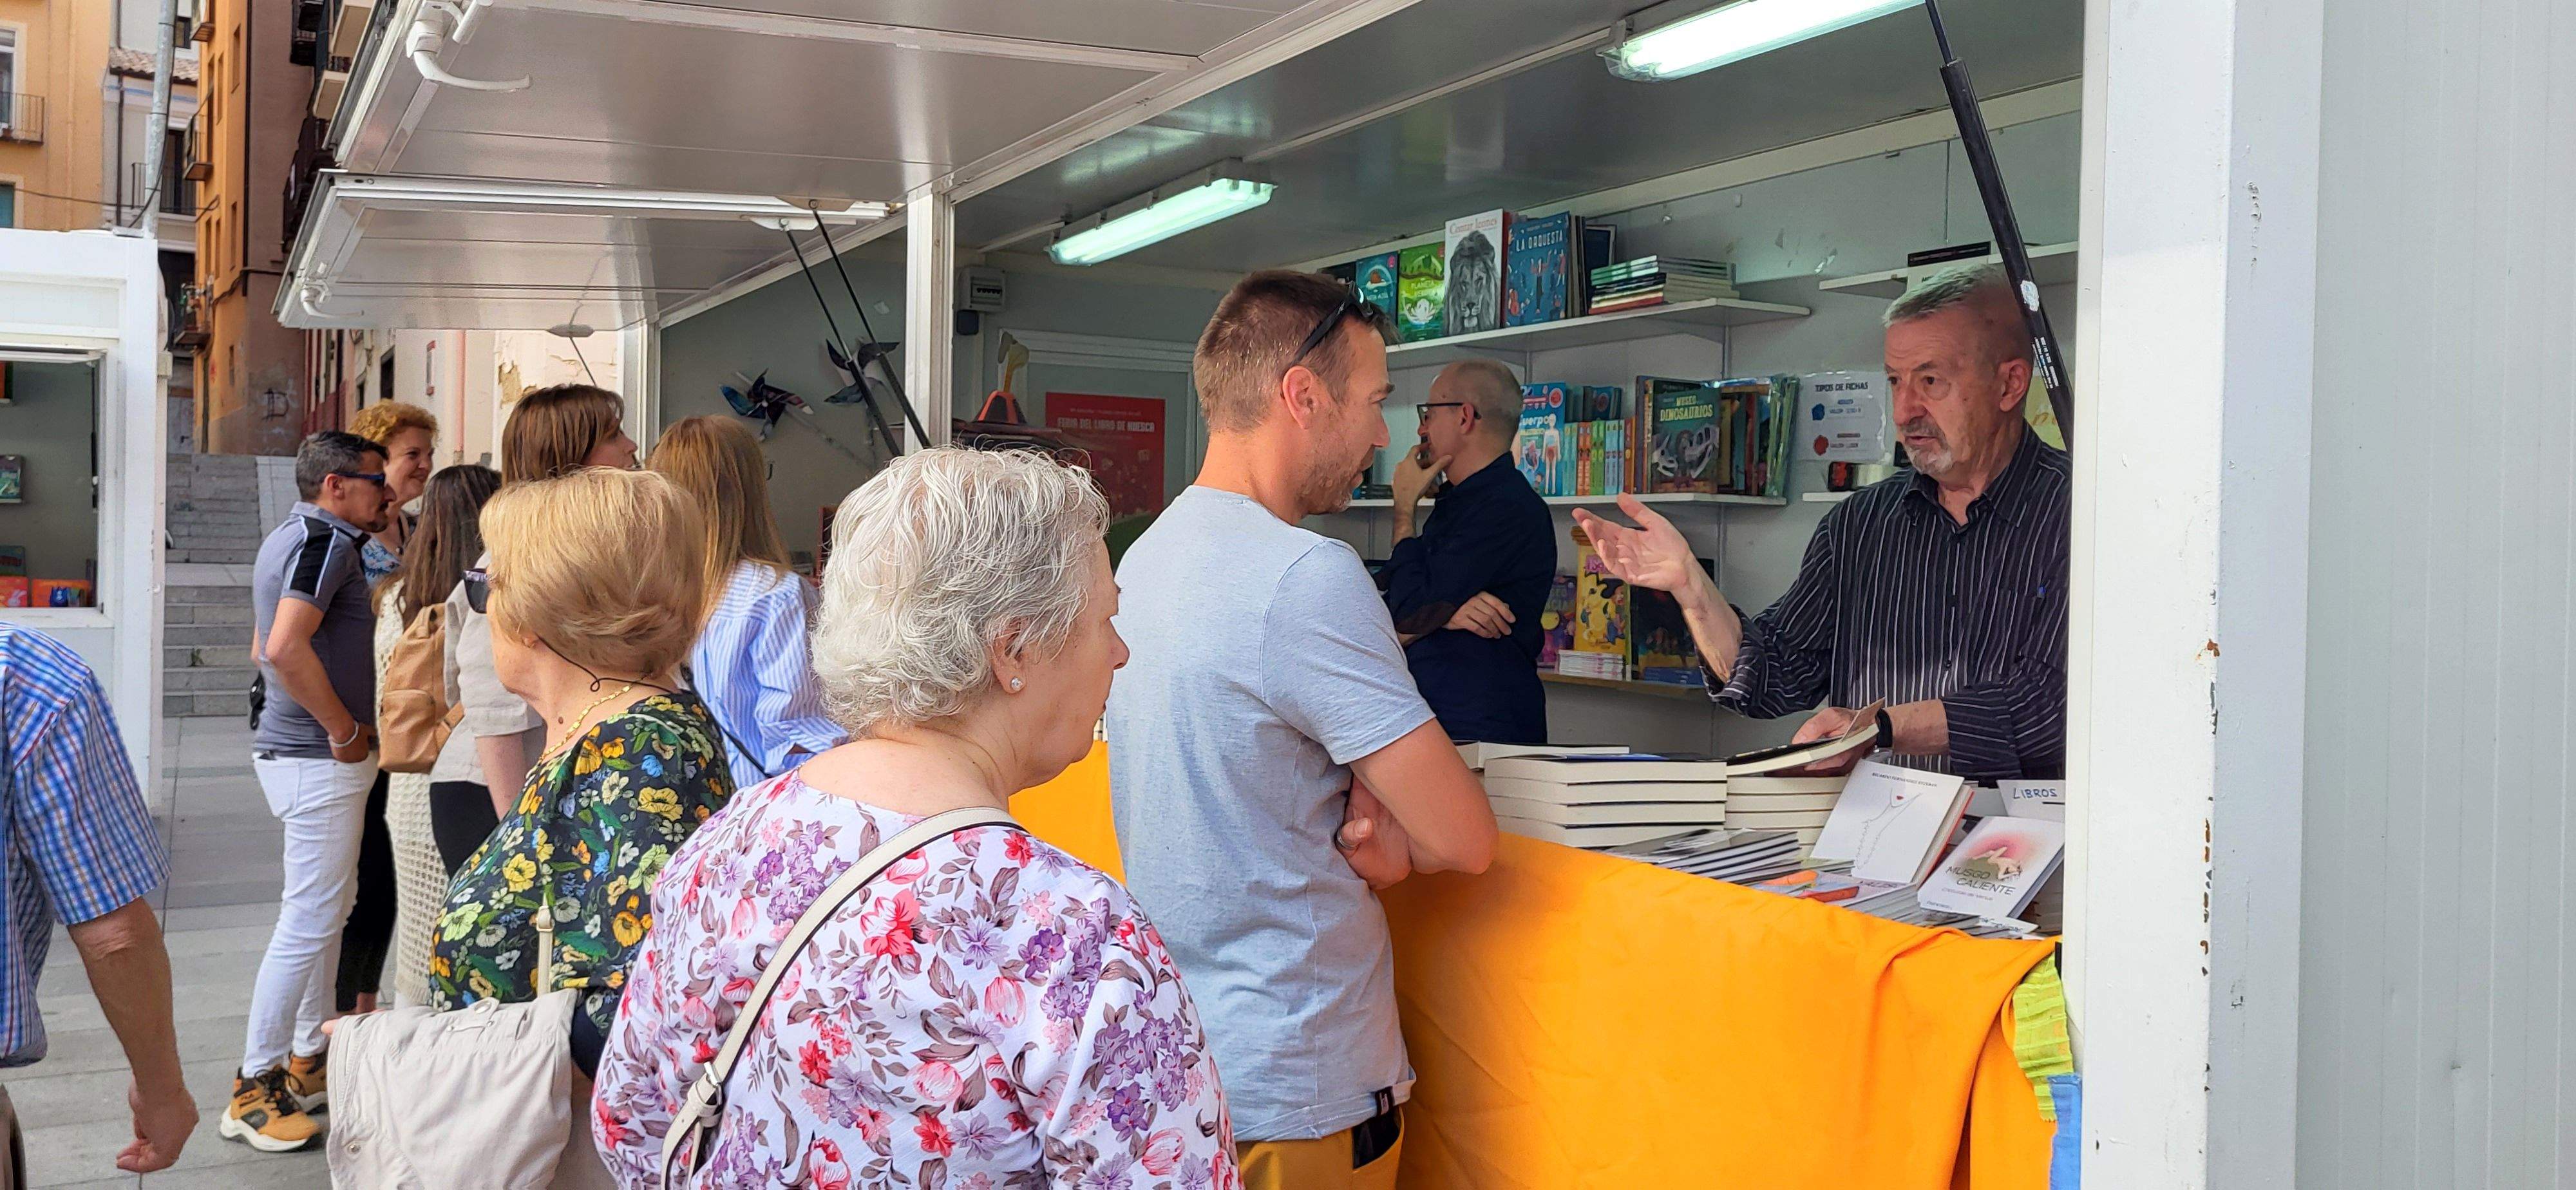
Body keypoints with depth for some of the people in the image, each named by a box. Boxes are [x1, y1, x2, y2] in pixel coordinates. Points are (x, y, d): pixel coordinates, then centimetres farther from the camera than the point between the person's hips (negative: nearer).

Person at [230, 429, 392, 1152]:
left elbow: (264, 649, 24)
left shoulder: (292, 538, 15)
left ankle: (309, 1059, 27)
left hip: (294, 747, 11)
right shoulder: (326, 541, -16)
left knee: (328, 909, 18)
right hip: (319, 759, -11)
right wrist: (344, 730, -19)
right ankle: (256, 1089, -1)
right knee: (309, 919, -7)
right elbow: (286, 648, -29)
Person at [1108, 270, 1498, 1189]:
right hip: (1297, 1088, -9)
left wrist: (1363, 835, -7)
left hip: (1177, 1050, 9)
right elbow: (1465, 839, -21)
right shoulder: (1307, 577, -23)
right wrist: (1395, 841, 0)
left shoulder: (1144, 557, 6)